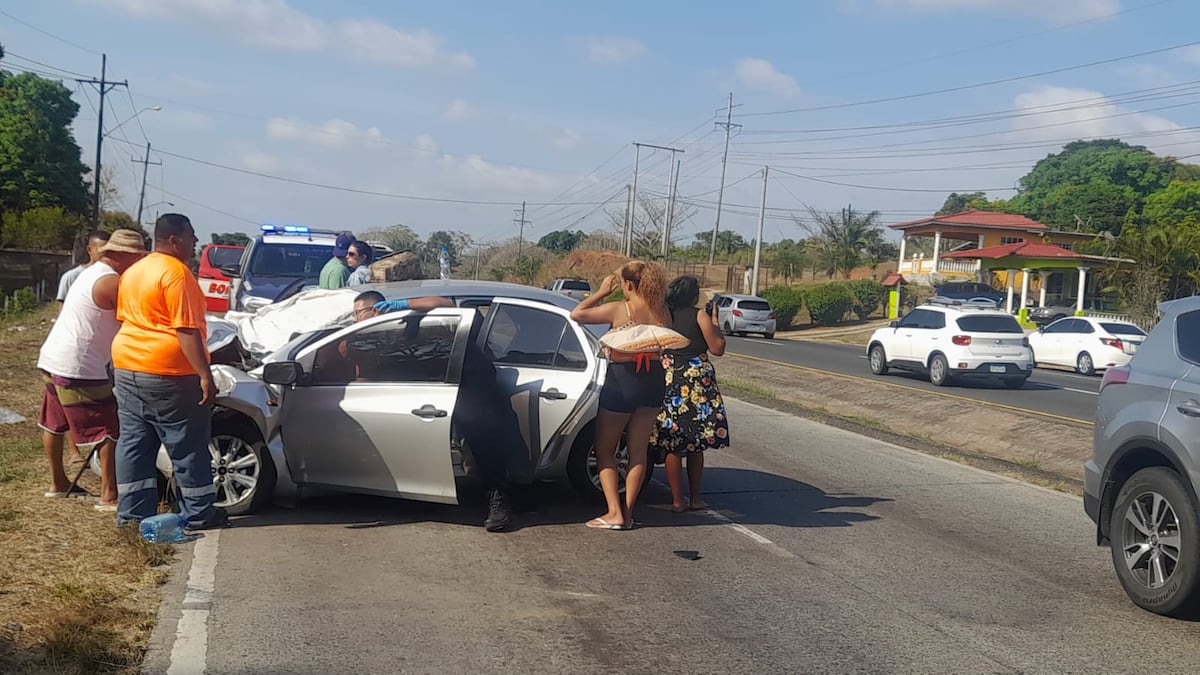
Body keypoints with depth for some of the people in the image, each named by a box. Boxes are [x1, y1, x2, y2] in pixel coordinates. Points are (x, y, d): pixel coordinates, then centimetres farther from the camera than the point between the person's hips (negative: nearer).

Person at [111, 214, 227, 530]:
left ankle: (131, 510, 15)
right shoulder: (176, 273, -15)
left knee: (134, 443, 11)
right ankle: (198, 513, 8)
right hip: (168, 373, -8)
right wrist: (205, 375, -20)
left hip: (127, 366, 9)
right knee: (188, 446, 2)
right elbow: (186, 330, -20)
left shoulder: (132, 272, 13)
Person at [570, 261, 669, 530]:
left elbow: (576, 314, -9)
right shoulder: (661, 312, -2)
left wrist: (601, 292, 1)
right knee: (638, 449, 13)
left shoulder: (618, 310, -15)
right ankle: (628, 512, 15)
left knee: (604, 450, 9)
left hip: (622, 380, -5)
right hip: (654, 381, 5)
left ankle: (615, 513, -1)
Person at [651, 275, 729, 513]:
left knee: (672, 447, 7)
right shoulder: (699, 316, -6)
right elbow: (717, 348, -4)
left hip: (669, 383, 3)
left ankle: (677, 500, 8)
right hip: (697, 382, -2)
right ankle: (695, 498, 15)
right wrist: (714, 322, 8)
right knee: (696, 446, 10)